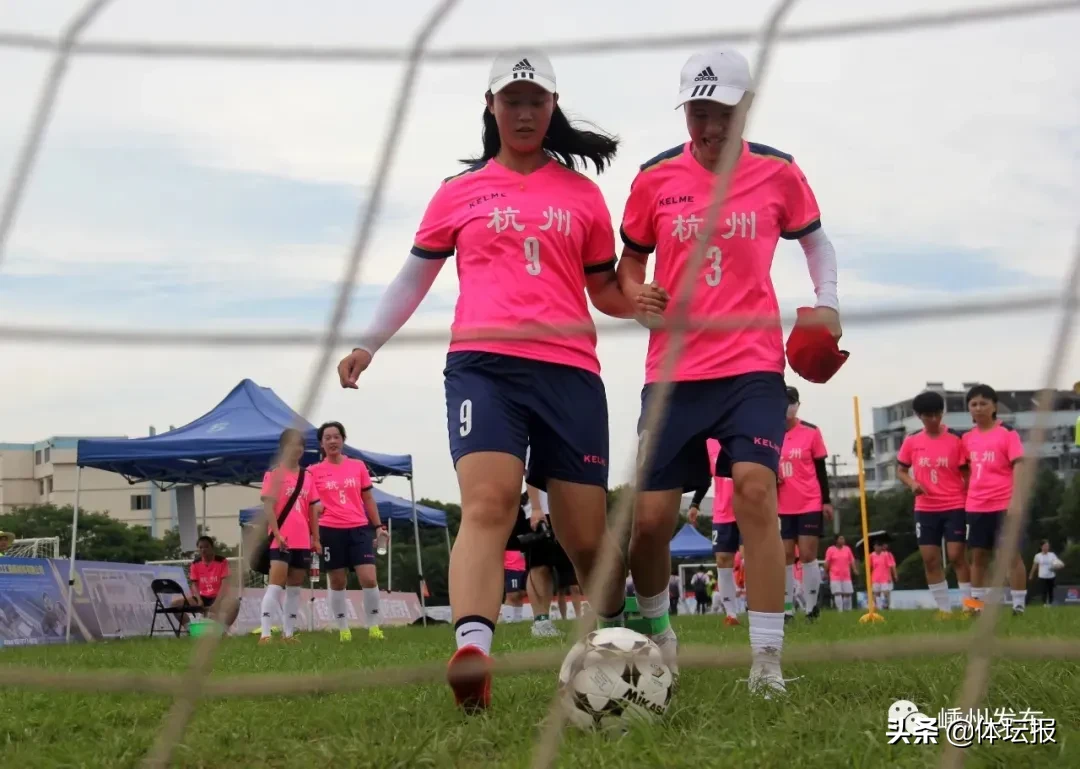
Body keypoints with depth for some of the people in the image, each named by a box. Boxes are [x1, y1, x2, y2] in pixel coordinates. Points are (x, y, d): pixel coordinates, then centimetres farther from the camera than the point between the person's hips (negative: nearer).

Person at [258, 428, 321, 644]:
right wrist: (277, 534, -19)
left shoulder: (308, 476, 13)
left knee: (295, 587, 9)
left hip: (303, 541, 6)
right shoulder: (273, 474, -4)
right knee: (276, 584, -15)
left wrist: (316, 538, 10)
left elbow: (313, 509, 15)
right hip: (281, 540, -6)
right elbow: (268, 507, -10)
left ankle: (288, 632, 15)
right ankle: (265, 632, -18)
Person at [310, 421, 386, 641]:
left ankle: (373, 626, 2)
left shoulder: (358, 466, 8)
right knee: (337, 582, 5)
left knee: (369, 578, -11)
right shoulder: (314, 471, 3)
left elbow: (368, 499, 13)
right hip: (330, 531, -1)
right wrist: (316, 507, -14)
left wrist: (378, 526, 8)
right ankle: (343, 630, 14)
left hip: (359, 528, 1)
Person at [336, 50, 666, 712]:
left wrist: (640, 306, 0)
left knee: (587, 536, 3)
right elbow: (415, 277, 22)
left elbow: (604, 290, 22)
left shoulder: (581, 193, 16)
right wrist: (368, 344, 12)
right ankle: (472, 650, -41)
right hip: (483, 362, -1)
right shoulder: (461, 191, 16)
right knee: (487, 503, -25)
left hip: (569, 368, 1)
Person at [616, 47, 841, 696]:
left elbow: (816, 239, 18)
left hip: (754, 364, -1)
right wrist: (638, 295, -8)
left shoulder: (778, 173, 2)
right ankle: (655, 628, 30)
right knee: (651, 516, -1)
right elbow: (630, 263, 15)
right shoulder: (654, 179, 3)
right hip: (673, 369, 1)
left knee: (755, 486, -21)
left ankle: (768, 661, -17)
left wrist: (828, 300, 1)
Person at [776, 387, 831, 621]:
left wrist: (826, 501, 1)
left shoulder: (811, 432, -2)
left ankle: (812, 606, 3)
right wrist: (770, 478, -9)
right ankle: (787, 608, 6)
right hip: (782, 507, 2)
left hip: (810, 504, -2)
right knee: (786, 556, 2)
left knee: (807, 555, -5)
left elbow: (821, 469, 3)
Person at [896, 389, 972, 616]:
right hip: (925, 509, 3)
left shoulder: (955, 439, -4)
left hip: (954, 507, -3)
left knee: (957, 555, -7)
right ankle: (943, 608, 9)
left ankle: (968, 604, 0)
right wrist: (912, 483, -10)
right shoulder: (911, 442, 3)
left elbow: (966, 473, 0)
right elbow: (901, 470, 11)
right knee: (930, 559, 2)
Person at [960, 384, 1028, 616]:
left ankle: (1019, 606, 0)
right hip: (976, 506, 5)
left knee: (1012, 554, -2)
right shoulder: (967, 438, 10)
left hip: (1005, 504, -5)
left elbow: (1019, 467, -10)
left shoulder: (1008, 433, -5)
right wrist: (965, 497, 14)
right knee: (978, 555, 8)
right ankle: (976, 603, 13)